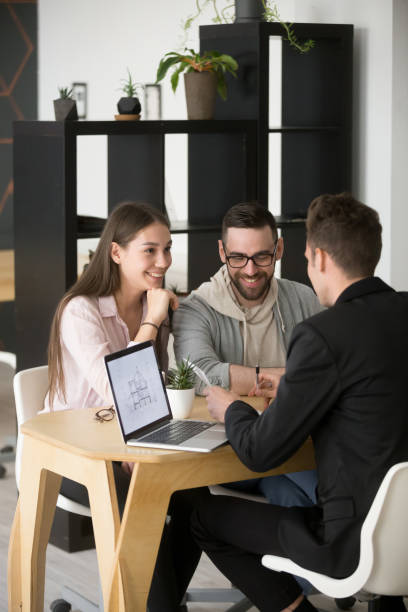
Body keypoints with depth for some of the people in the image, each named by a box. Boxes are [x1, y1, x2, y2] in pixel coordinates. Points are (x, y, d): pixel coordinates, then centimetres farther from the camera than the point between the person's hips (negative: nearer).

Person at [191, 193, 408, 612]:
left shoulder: (324, 334, -19)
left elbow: (260, 452, -12)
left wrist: (231, 409, 8)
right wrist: (291, 390, 27)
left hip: (357, 542, -7)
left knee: (206, 516, 10)